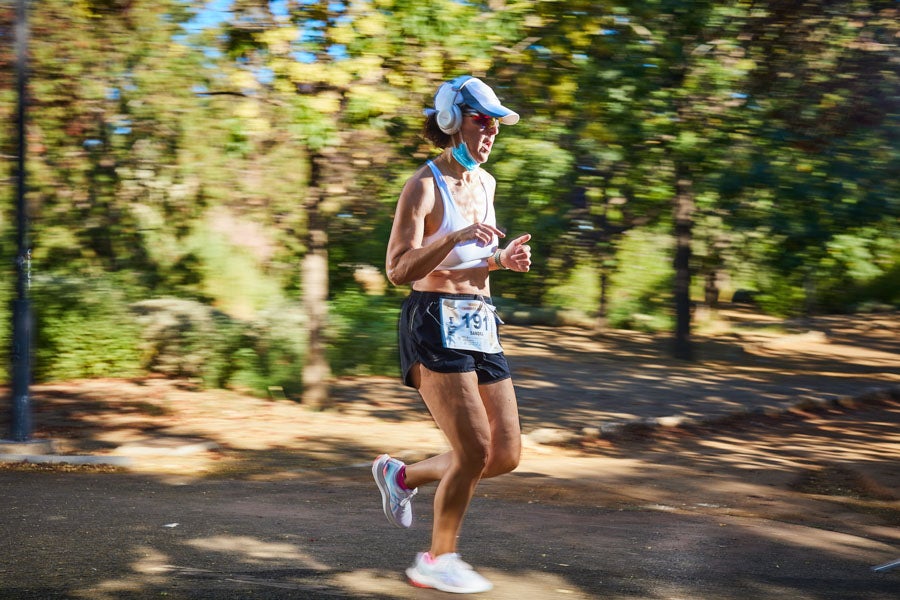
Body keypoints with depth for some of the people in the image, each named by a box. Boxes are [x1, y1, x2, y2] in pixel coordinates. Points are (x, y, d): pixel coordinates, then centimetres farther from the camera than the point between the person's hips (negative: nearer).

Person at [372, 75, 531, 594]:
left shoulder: (484, 183, 14)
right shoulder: (424, 187, -9)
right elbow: (399, 270, -17)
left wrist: (504, 258, 6)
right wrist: (456, 237, -29)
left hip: (480, 326, 8)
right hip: (434, 325, -8)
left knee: (507, 454, 4)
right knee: (475, 449, -13)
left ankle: (402, 475, 24)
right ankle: (437, 561, 6)